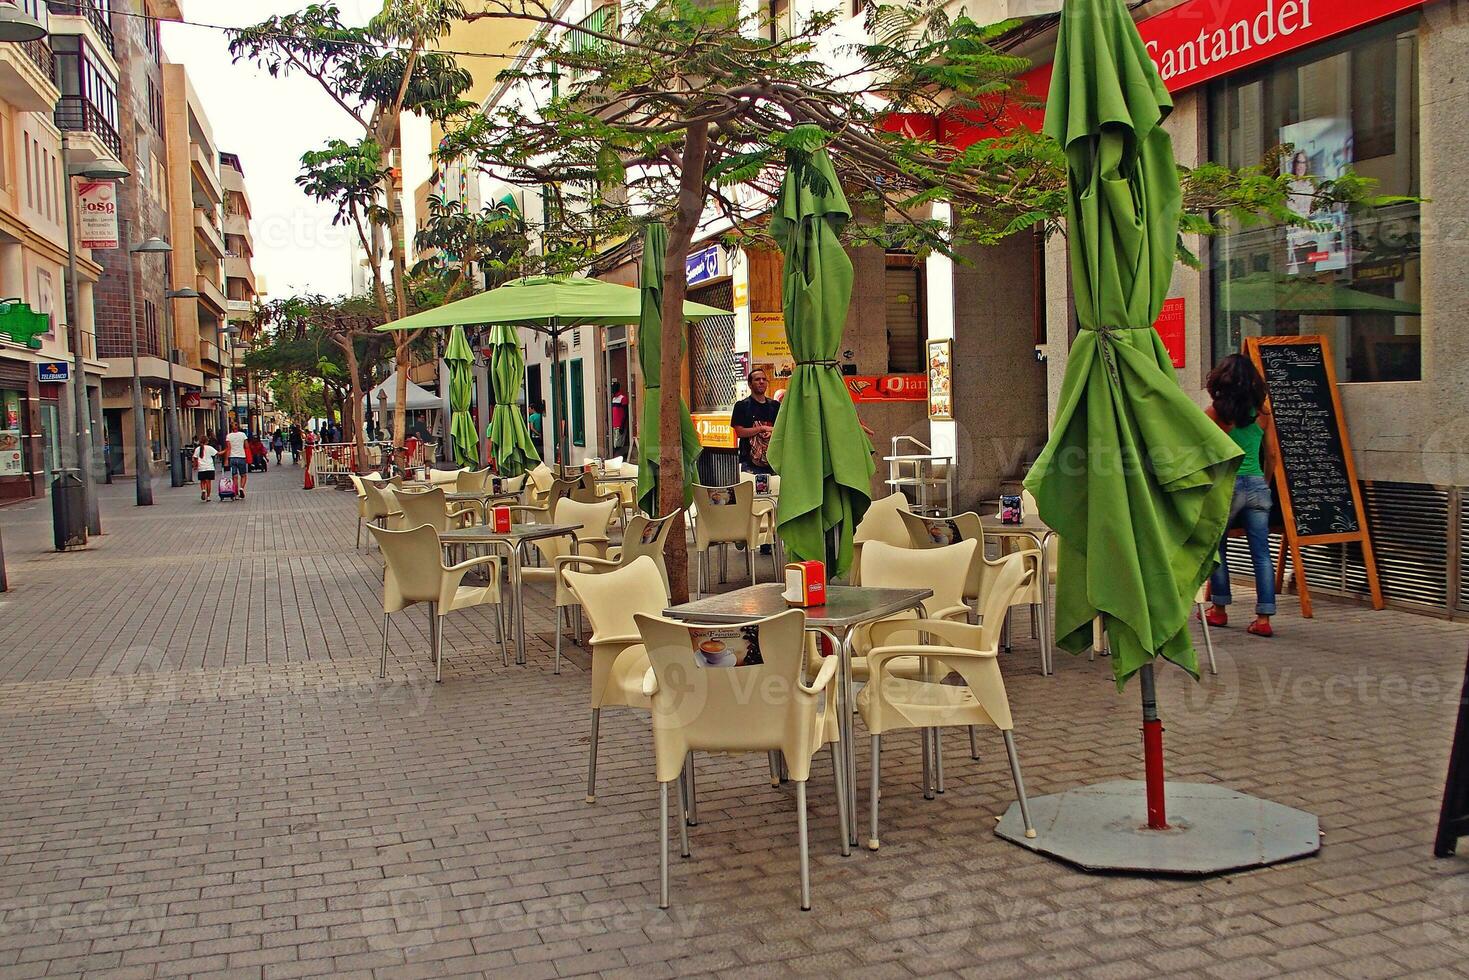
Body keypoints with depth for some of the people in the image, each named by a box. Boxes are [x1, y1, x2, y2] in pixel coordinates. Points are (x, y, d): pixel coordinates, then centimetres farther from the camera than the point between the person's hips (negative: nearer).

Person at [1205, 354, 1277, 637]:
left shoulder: (1214, 413, -6)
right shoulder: (1262, 414, 4)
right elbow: (1271, 457, 12)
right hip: (1257, 486, 3)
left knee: (1216, 548, 14)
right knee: (1261, 554, 3)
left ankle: (1220, 609, 20)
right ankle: (1264, 618, 0)